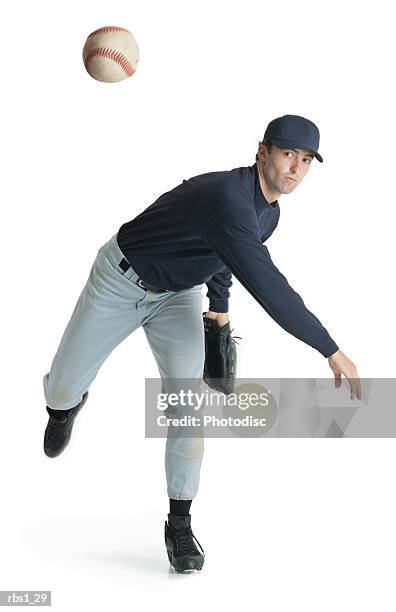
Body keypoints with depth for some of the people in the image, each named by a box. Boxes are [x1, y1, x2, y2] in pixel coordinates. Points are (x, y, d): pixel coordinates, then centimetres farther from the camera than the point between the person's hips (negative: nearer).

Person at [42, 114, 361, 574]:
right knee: (61, 391, 3)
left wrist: (220, 305, 28)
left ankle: (179, 524, -1)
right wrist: (331, 351, -41)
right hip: (122, 281, -6)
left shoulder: (269, 213, -6)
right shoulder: (228, 198, -37)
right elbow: (269, 289, -43)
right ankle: (66, 405, 43)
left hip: (178, 294, 6)